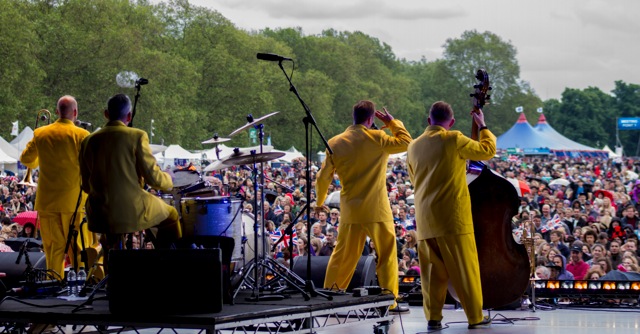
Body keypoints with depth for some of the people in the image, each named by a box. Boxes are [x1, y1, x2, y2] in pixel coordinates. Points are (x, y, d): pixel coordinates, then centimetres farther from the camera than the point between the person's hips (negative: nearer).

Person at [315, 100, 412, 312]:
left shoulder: (335, 143, 0)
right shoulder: (377, 138, -10)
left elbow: (323, 177, 5)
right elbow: (406, 142, 1)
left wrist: (319, 202, 21)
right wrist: (392, 122, 12)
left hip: (350, 211, 3)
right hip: (377, 210, -3)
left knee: (342, 257, 13)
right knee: (387, 255, 7)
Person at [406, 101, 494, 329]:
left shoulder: (414, 146, 10)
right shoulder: (453, 140, -7)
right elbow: (488, 151, 3)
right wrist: (483, 127, 19)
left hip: (425, 220, 5)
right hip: (453, 217, -5)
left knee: (432, 269, 8)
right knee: (465, 268, 2)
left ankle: (433, 317, 6)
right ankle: (475, 317, 6)